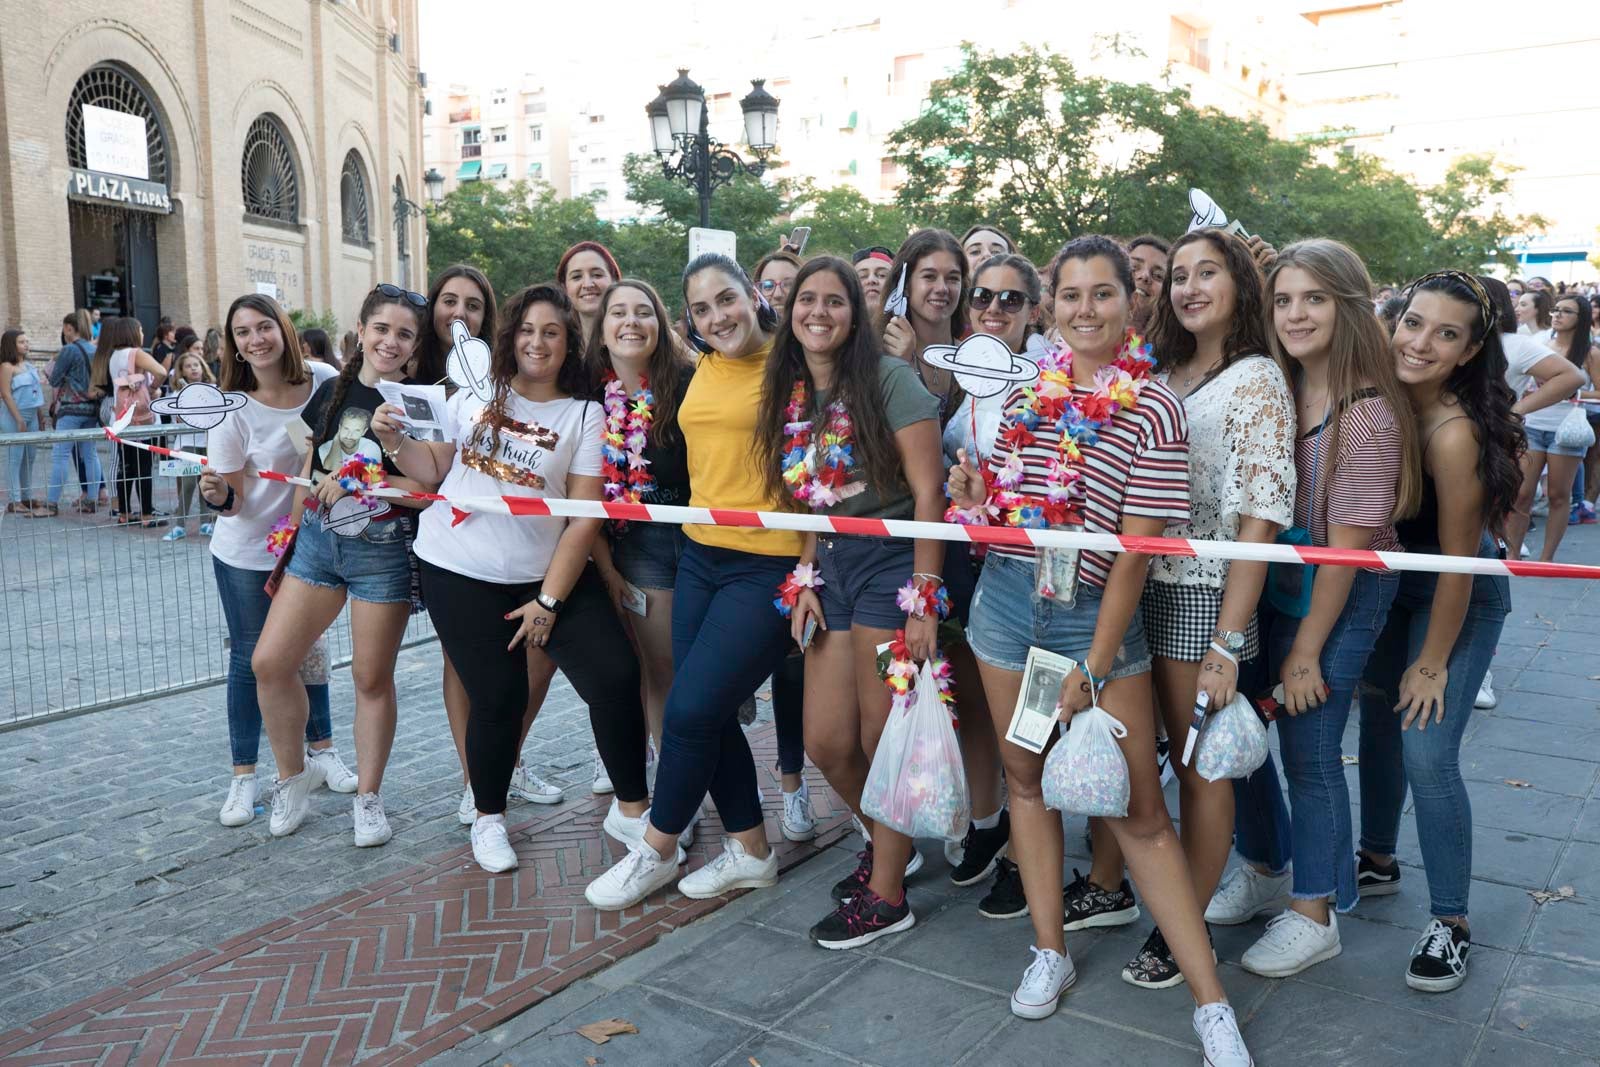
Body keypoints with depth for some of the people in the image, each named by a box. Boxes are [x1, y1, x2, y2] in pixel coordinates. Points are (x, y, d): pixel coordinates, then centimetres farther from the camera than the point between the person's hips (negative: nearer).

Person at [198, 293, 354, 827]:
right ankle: (243, 776, 19)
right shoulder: (232, 409, -17)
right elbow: (233, 501, -15)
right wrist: (218, 495, -35)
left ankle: (321, 748, 34)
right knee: (250, 658, 6)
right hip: (247, 553, -3)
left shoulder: (324, 380, -10)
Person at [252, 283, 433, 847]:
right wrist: (286, 543, 16)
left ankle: (368, 797, 22)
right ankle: (294, 773, 24)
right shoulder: (331, 392, 6)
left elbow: (429, 487, -15)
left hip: (383, 551, -5)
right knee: (268, 662, 2)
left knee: (372, 677, 5)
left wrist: (354, 479, -21)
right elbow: (309, 474, 13)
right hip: (318, 541, 5)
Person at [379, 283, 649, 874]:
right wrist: (393, 440, -9)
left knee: (616, 675, -10)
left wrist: (548, 601, -12)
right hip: (457, 570, 1)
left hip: (545, 573, 0)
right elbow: (436, 468, 12)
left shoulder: (584, 415, -3)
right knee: (498, 695, 2)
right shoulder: (475, 395, 5)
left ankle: (633, 808, 10)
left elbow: (584, 517, -8)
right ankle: (488, 817, 27)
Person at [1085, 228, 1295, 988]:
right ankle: (1106, 889, 33)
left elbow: (1260, 518, -14)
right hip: (1133, 583, 6)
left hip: (1202, 594, -6)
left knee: (1200, 763, 7)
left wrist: (1227, 644, -18)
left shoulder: (1255, 379, -8)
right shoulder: (1157, 377, 11)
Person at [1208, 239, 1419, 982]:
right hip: (1269, 580, 6)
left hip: (1343, 596, -6)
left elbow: (1348, 544, -17)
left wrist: (1307, 649, -14)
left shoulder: (1367, 412, -18)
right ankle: (1265, 871, 36)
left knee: (1308, 748, 1)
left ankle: (1314, 914, 23)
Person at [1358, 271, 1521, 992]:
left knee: (1426, 752, -9)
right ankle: (1377, 858, 39)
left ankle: (1450, 922, 9)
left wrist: (1433, 662, -14)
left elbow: (1457, 562, -23)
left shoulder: (1455, 433, -31)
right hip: (1393, 581, 7)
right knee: (1379, 719, 17)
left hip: (1460, 598, -7)